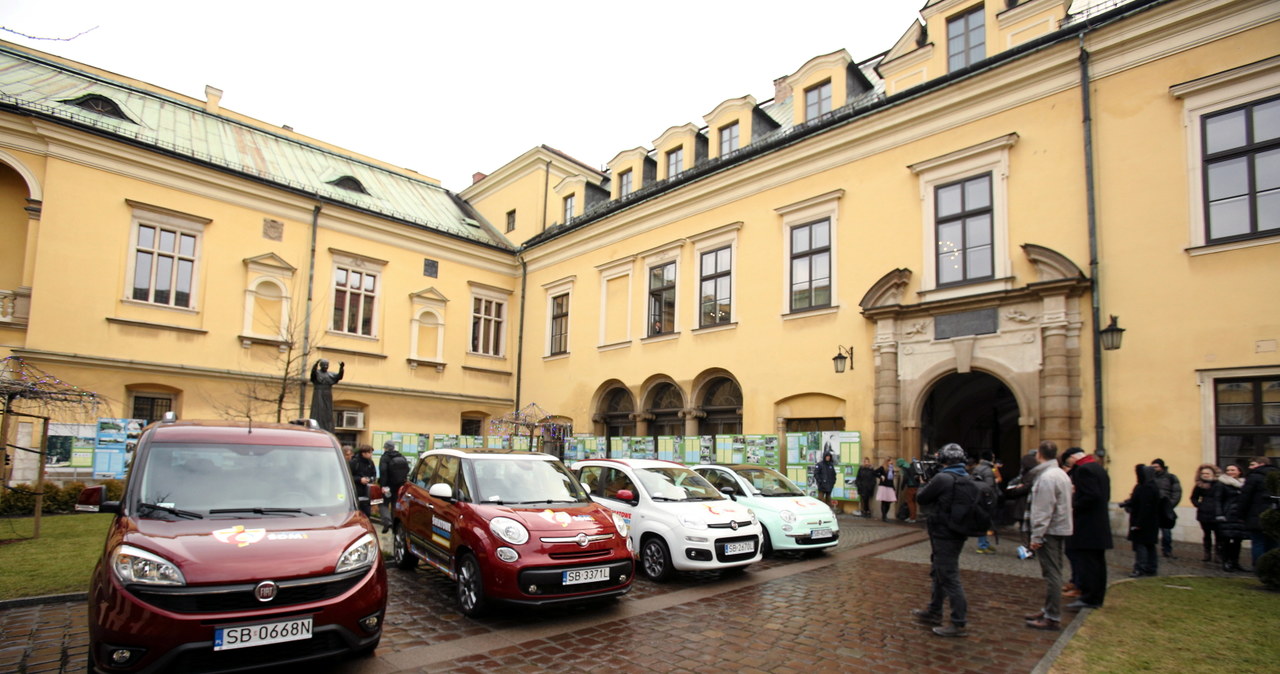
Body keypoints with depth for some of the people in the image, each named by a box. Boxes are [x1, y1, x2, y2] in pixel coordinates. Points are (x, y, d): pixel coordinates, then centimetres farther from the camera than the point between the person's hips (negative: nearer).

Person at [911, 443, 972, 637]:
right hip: (957, 533, 9)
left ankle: (959, 624, 3)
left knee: (949, 577, -3)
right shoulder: (966, 478, 5)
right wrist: (931, 484, 10)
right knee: (939, 573, 21)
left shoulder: (942, 478, -21)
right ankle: (934, 612, 34)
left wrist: (925, 485, 7)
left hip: (944, 535, -9)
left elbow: (921, 498, -10)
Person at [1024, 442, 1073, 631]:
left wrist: (1036, 536, -18)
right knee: (1054, 572, 16)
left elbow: (1043, 510, -21)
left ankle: (1052, 617, -3)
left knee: (1052, 573, -6)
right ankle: (1049, 610, 25)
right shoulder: (1061, 474, 14)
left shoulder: (1046, 478, -18)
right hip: (1061, 529, 10)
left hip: (1050, 531, -10)